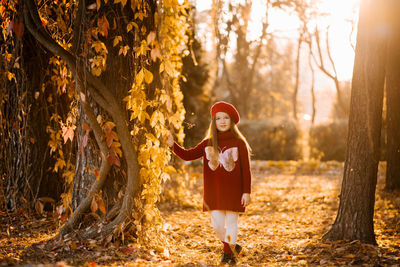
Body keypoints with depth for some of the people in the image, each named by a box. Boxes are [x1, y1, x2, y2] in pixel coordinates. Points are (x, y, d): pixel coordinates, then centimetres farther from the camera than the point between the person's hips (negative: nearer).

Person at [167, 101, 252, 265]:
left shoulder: (239, 143, -4)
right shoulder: (208, 143, 6)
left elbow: (246, 170, -4)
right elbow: (188, 155, 2)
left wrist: (247, 192, -8)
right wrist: (173, 145, -14)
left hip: (233, 192, -3)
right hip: (214, 193, 3)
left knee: (231, 223, 1)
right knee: (217, 224, 3)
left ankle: (228, 253, 16)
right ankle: (233, 247, 27)